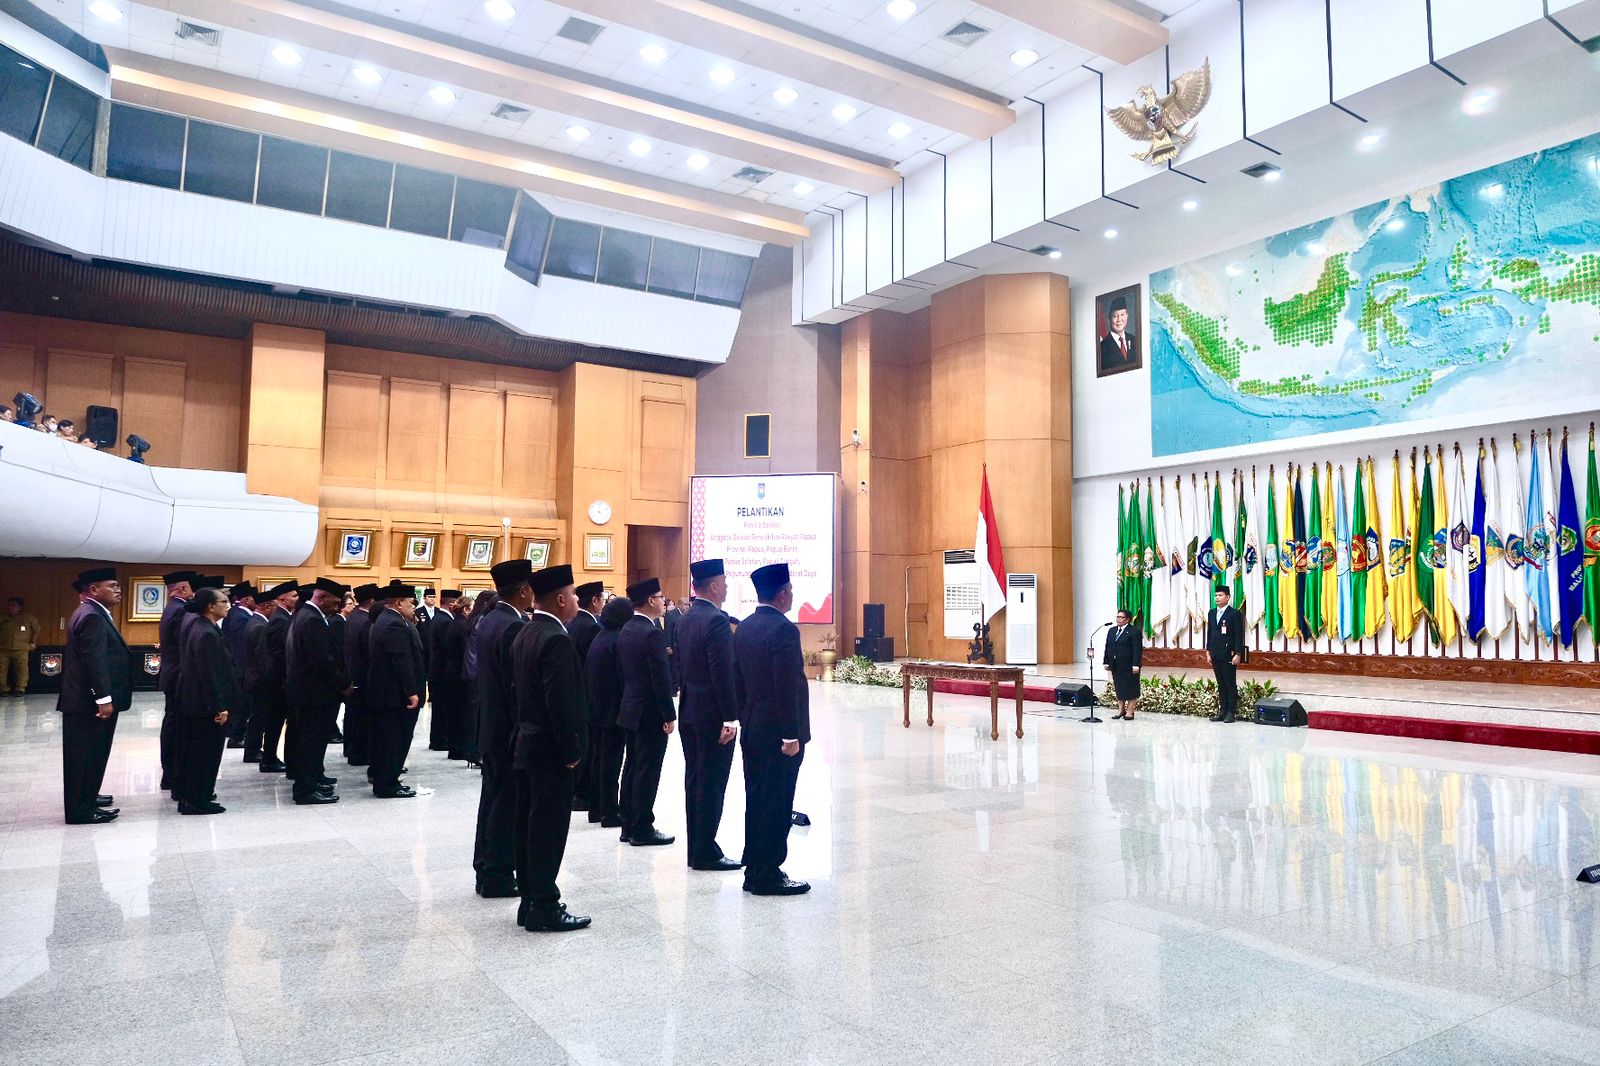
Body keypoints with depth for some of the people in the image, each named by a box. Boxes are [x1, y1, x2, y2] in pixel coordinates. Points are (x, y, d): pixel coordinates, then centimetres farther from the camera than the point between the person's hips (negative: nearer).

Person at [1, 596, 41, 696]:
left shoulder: (29, 618, 7)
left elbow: (36, 630, 16)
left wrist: (33, 643, 10)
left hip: (21, 650, -2)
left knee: (22, 669, -6)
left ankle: (20, 689, 0)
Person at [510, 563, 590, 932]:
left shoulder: (525, 634, 10)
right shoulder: (556, 639, -19)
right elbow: (562, 702, -23)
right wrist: (571, 751, -16)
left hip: (526, 746, 10)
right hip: (550, 750, -10)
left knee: (531, 826, 15)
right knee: (549, 829, -1)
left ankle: (530, 901, 24)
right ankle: (544, 908, 6)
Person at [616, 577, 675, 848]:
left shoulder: (627, 630, 8)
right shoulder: (653, 633, -20)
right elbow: (661, 679, -21)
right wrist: (669, 715, -15)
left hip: (632, 709, 9)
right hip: (651, 713, -9)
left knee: (632, 767, 15)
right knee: (647, 772, -1)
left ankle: (629, 825, 23)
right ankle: (642, 830, 6)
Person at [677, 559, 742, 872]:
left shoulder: (685, 620, 10)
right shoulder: (717, 621, -18)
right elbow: (723, 673, -22)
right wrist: (730, 718, -19)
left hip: (689, 713, 9)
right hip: (713, 715, -9)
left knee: (694, 782, 14)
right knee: (712, 785, -2)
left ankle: (696, 849, 22)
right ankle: (706, 853, 4)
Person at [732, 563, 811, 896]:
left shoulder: (743, 628, 8)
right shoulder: (784, 630, -18)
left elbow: (738, 681, 12)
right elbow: (787, 687, -21)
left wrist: (745, 721, 17)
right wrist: (792, 735, -18)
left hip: (751, 730, 9)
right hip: (778, 732, -9)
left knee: (756, 801, 15)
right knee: (776, 805, 0)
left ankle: (754, 870, 23)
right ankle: (768, 876, 7)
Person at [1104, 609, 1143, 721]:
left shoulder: (1134, 631, -8)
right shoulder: (1112, 630, 13)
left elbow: (1138, 650, -13)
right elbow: (1108, 647, 14)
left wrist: (1135, 665, -19)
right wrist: (1106, 662, 8)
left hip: (1129, 665, -6)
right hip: (1116, 665, 7)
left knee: (1130, 687, 1)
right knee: (1118, 687, 11)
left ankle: (1130, 711, 7)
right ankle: (1121, 709, 19)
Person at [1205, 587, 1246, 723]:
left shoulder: (1235, 613, -6)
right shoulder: (1212, 613, 13)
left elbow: (1239, 635, -9)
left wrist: (1238, 654, -13)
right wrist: (1208, 651, 12)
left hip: (1229, 655, -6)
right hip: (1216, 655, 6)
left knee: (1231, 684, 0)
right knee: (1221, 685, 9)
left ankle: (1231, 712, 5)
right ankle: (1223, 711, 13)